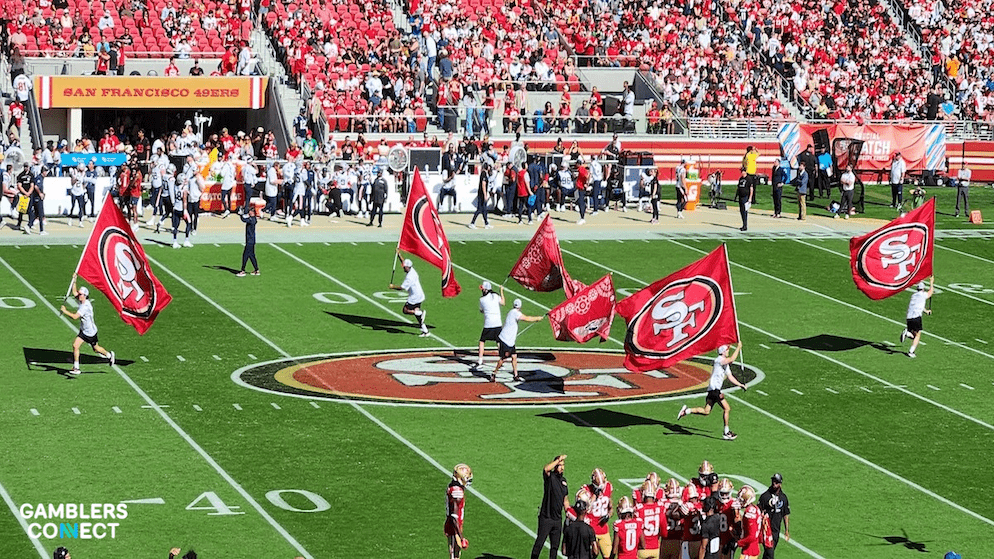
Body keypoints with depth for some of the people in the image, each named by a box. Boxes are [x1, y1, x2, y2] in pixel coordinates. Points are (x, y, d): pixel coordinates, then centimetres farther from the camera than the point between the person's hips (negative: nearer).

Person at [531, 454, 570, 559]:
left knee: (555, 546, 10)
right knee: (539, 543, -5)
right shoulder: (550, 477, -6)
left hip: (558, 519, 6)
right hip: (546, 518, -6)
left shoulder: (563, 480, 13)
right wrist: (558, 459, -26)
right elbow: (546, 469, -32)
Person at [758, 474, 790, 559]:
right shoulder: (765, 496, -9)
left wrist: (787, 530, 11)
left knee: (769, 552, 13)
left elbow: (786, 514, 13)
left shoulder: (783, 497, 7)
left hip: (776, 530, 5)